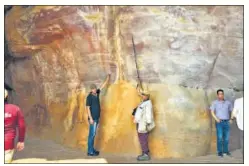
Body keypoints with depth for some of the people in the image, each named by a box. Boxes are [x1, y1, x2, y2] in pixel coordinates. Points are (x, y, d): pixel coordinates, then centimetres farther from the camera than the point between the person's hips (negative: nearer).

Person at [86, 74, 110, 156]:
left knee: (93, 134, 12)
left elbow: (103, 86, 17)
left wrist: (108, 78, 18)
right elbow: (88, 108, -17)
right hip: (93, 118, -8)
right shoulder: (89, 97, -14)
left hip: (96, 118, 8)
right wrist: (90, 118, -22)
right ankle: (90, 151, -1)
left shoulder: (97, 93, 6)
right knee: (92, 134, -5)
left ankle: (92, 149, 20)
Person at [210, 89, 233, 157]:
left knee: (226, 137, 6)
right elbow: (212, 112, -4)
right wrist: (216, 119, -17)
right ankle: (220, 152, 2)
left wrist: (231, 119, -1)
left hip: (226, 122, 3)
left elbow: (231, 111, 14)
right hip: (219, 123, -3)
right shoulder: (215, 102, 0)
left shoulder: (228, 102, 7)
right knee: (220, 137, -7)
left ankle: (225, 150, 20)